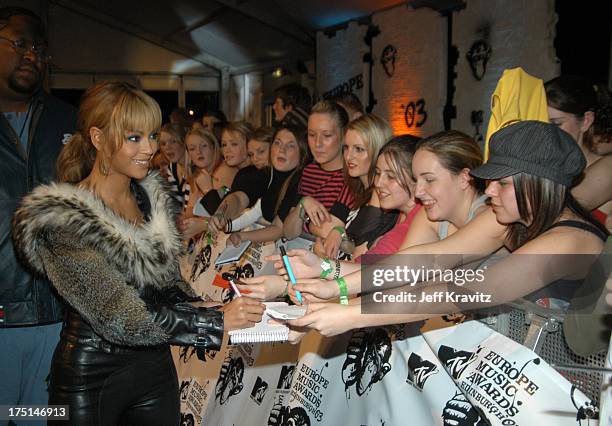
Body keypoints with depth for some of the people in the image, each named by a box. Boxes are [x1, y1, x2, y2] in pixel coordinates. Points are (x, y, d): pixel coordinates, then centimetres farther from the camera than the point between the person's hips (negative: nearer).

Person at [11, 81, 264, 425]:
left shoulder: (153, 197, 3)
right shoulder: (60, 219, -19)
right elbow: (119, 315, -24)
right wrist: (216, 321, -26)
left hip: (156, 366, 6)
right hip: (91, 379, -5)